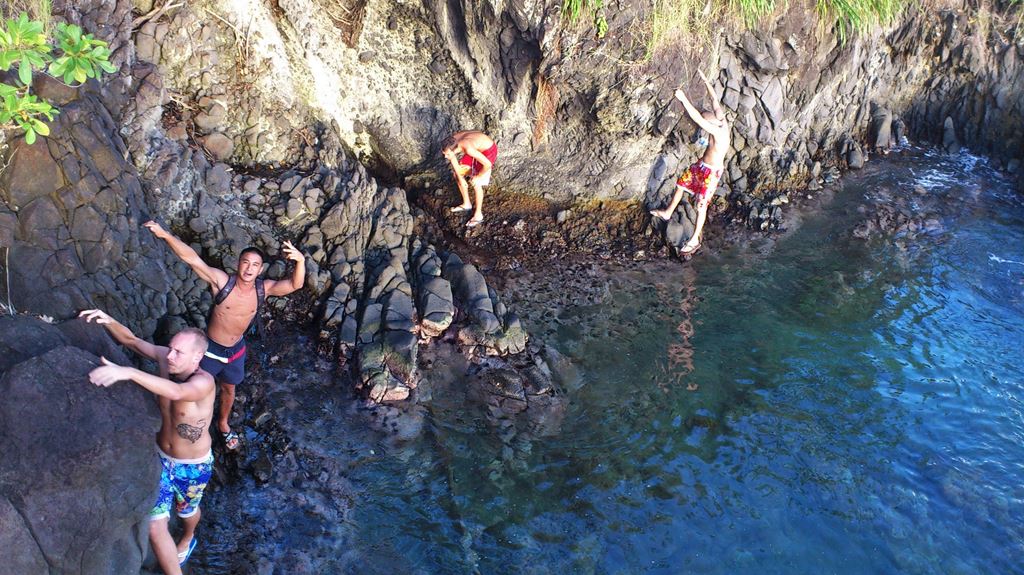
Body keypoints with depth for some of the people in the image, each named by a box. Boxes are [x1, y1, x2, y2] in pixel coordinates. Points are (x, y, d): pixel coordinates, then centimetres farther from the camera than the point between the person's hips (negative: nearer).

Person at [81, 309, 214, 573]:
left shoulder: (204, 381, -36)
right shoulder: (165, 358, -19)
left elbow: (176, 392, -57)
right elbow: (131, 340, -7)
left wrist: (128, 372, -68)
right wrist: (109, 322, -29)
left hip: (193, 466, -4)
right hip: (162, 457, 4)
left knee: (186, 510, 26)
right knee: (154, 526, 2)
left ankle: (188, 538, 61)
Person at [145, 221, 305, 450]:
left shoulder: (263, 288, -17)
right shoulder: (222, 281, -27)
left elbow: (295, 285, -27)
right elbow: (192, 258, -36)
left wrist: (300, 261, -47)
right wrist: (165, 234, -49)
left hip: (236, 350, 4)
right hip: (211, 348, -3)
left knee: (229, 389, 27)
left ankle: (223, 423, 55)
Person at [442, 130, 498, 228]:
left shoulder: (468, 149, -43)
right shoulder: (450, 143, -22)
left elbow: (487, 164, -38)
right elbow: (454, 161, -2)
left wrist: (477, 177, -21)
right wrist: (460, 178, 2)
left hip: (487, 150, -7)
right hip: (477, 147, 8)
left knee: (476, 183, -10)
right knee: (456, 173, 10)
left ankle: (478, 215, 8)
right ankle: (466, 204, 27)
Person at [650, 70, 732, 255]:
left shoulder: (718, 131, -35)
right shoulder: (721, 119, -10)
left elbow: (697, 118, -44)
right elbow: (714, 99, 4)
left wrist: (683, 99, -43)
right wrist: (705, 80, 11)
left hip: (711, 172, -9)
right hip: (702, 165, 9)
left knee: (702, 204, 0)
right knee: (681, 184, 23)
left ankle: (695, 239, 12)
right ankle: (668, 212, 44)